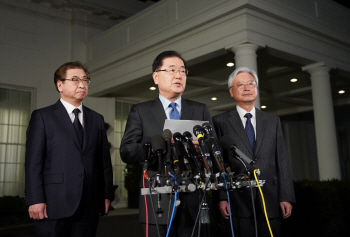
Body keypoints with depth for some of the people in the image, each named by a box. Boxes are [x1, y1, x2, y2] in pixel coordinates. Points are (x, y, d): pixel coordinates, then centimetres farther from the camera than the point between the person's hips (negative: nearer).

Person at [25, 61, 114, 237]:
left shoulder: (97, 119, 15)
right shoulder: (42, 116, 3)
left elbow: (104, 160, 12)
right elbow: (33, 161, -4)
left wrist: (107, 195, 6)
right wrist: (35, 200, -11)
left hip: (90, 205, 4)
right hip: (54, 204, -3)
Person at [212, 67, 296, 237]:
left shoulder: (273, 121, 13)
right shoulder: (220, 121, 5)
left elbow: (282, 161, 9)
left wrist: (286, 197, 2)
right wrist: (221, 198, -7)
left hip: (270, 201, 3)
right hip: (237, 202, -2)